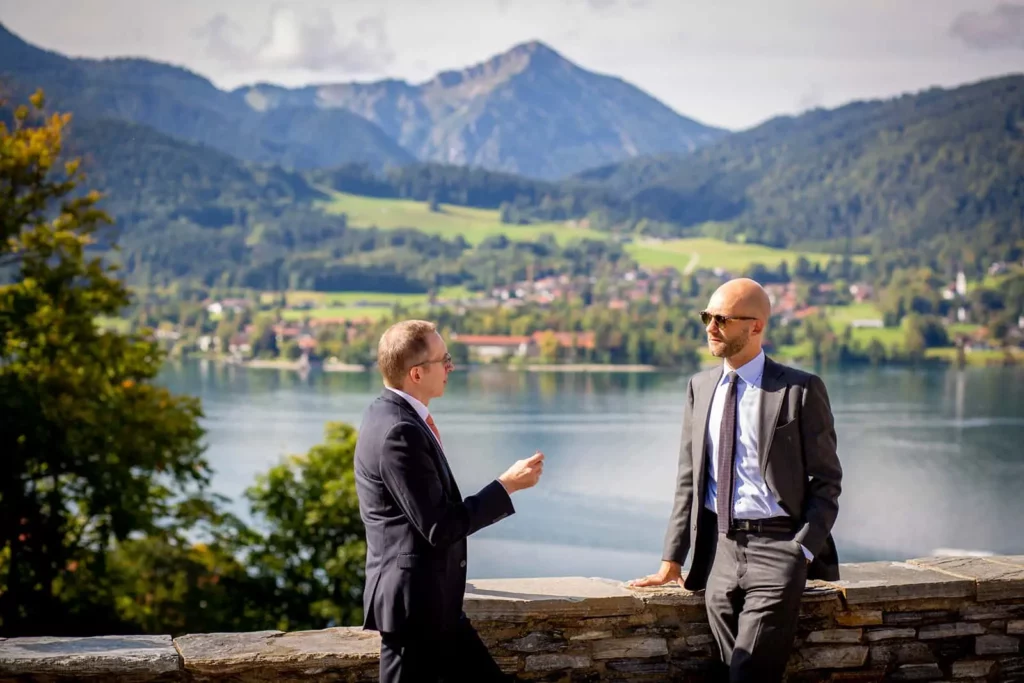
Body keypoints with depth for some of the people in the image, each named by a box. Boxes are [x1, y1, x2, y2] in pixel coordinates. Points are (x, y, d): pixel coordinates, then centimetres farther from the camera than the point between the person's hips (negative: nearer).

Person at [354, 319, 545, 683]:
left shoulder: (396, 416, 8)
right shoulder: (398, 431, -23)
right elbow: (440, 526, -22)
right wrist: (506, 486, -16)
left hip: (435, 600, 10)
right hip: (412, 600, -10)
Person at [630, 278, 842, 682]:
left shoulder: (801, 390, -4)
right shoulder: (700, 387, 11)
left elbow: (826, 481, -2)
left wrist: (801, 550, -12)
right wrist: (672, 558, 10)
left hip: (777, 546, -5)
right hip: (719, 547, 5)